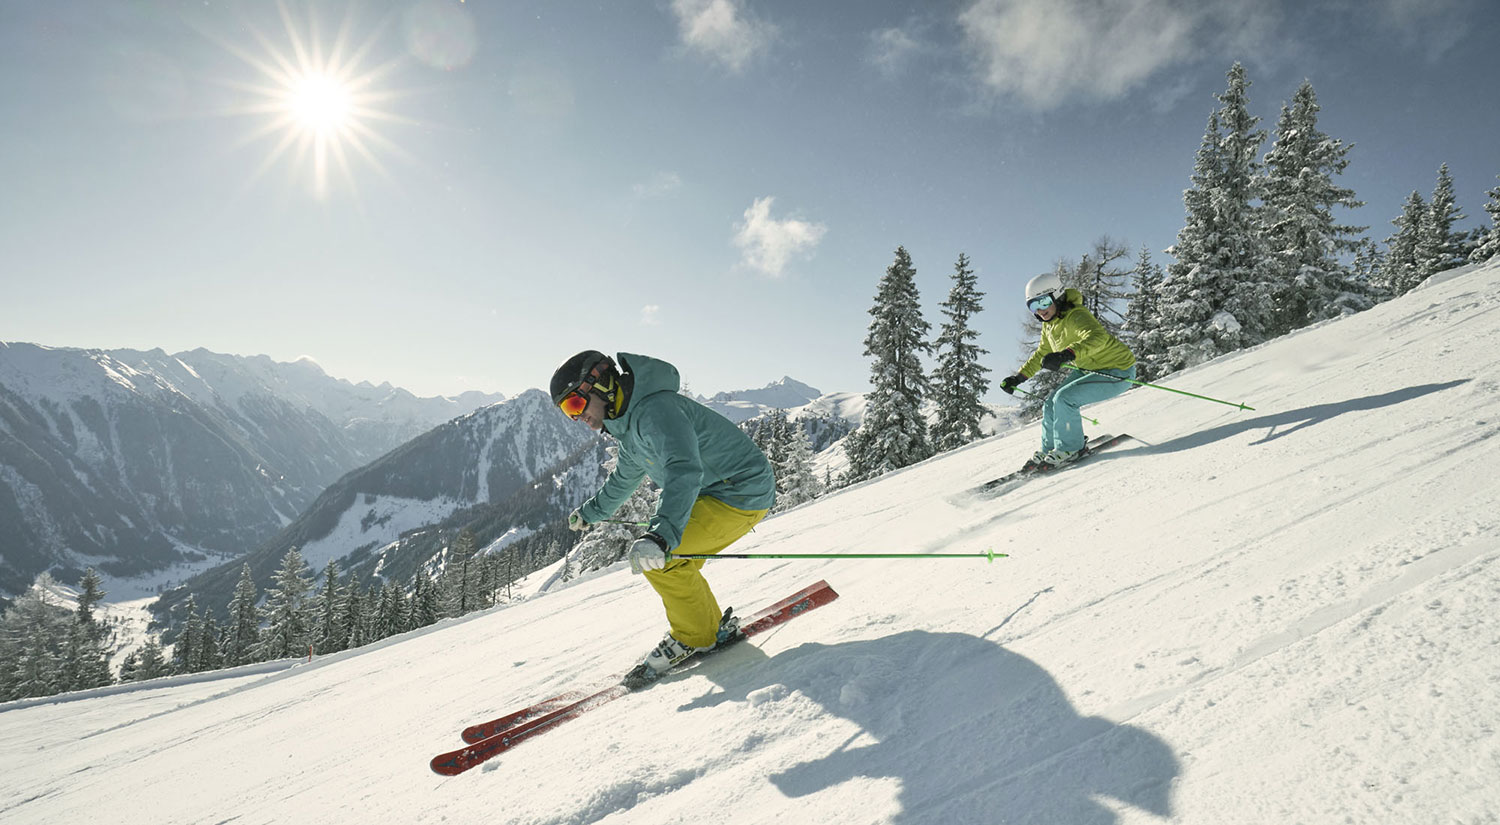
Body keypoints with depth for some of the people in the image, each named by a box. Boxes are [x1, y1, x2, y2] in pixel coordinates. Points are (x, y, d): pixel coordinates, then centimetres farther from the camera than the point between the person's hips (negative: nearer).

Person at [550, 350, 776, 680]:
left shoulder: (656, 409, -24)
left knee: (655, 557, -16)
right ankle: (714, 628, 25)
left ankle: (694, 637, 3)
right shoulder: (629, 423, 11)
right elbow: (625, 477, 31)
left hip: (744, 493, -11)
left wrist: (661, 535, -53)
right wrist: (591, 511, 46)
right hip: (715, 492, 11)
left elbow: (684, 471, -41)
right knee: (668, 561, 12)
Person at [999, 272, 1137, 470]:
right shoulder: (1049, 325, 2)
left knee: (1064, 398, -22)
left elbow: (1098, 337, -47)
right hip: (1088, 369, 9)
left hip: (1118, 372, -9)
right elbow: (1042, 354, 18)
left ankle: (1070, 449, -4)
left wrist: (1066, 355, -61)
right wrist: (1018, 378, 15)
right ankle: (1049, 450, 22)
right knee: (1051, 405, 3)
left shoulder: (1076, 316, -26)